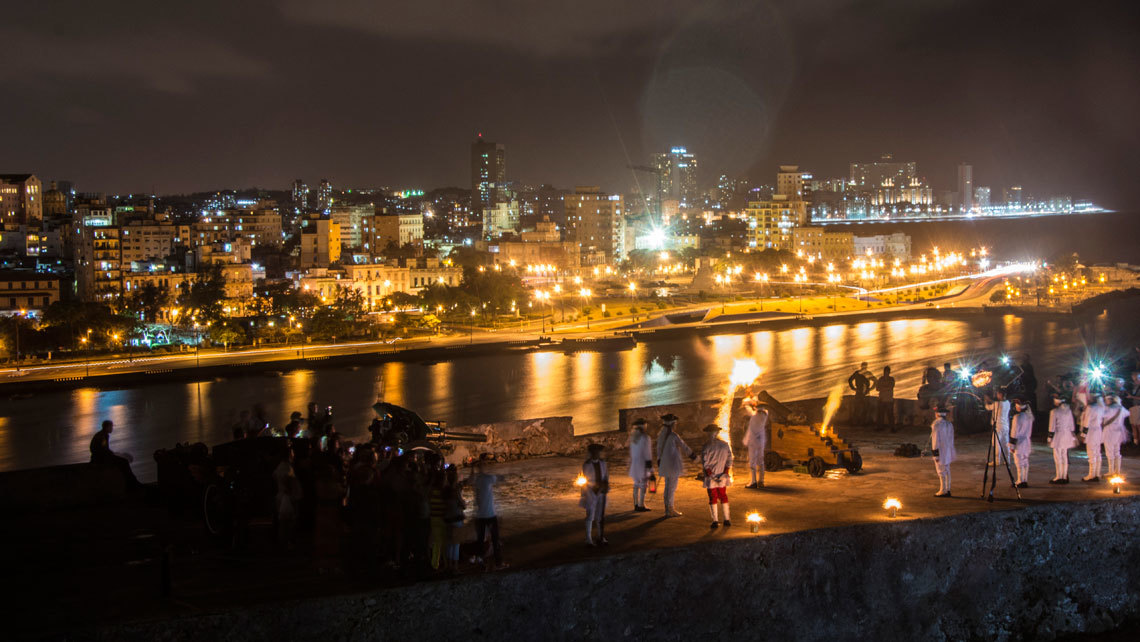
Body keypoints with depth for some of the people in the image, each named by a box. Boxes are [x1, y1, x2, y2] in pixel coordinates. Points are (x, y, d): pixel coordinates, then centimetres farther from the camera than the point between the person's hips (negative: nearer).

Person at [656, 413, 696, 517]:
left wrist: (660, 463, 21)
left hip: (665, 464, 8)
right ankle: (670, 510, 0)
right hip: (674, 464, -8)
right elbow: (684, 447, -6)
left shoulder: (661, 435, 5)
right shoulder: (674, 436, -17)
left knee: (668, 486, 14)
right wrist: (693, 456, 10)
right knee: (672, 487, -2)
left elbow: (659, 450, 11)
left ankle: (669, 508, 19)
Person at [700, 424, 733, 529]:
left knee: (713, 499, 3)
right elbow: (729, 461, -2)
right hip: (722, 476, 4)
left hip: (711, 477, -4)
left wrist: (710, 474, -9)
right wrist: (725, 473, -4)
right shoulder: (725, 445, -1)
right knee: (723, 497, 15)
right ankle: (726, 520, 16)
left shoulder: (707, 447, -13)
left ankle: (715, 521, 3)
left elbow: (704, 464, -14)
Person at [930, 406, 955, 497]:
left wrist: (935, 454, -14)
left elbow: (935, 440, -16)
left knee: (941, 472, -2)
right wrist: (951, 451, 21)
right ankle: (947, 490, 16)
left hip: (940, 451, -7)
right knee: (947, 471, 12)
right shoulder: (949, 424, 8)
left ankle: (943, 491, 0)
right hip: (948, 451, 7)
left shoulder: (936, 424, -15)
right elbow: (951, 439, 13)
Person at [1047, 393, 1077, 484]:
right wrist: (1073, 435, 20)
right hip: (1067, 435, 6)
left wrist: (1050, 437, -4)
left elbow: (1052, 426, -12)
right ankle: (1065, 476, 15)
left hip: (1058, 435, -6)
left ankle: (1059, 477, -1)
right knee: (1064, 457, 12)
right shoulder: (1068, 410, 5)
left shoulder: (1054, 411, -14)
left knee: (1057, 457, -1)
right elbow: (1072, 425, 11)